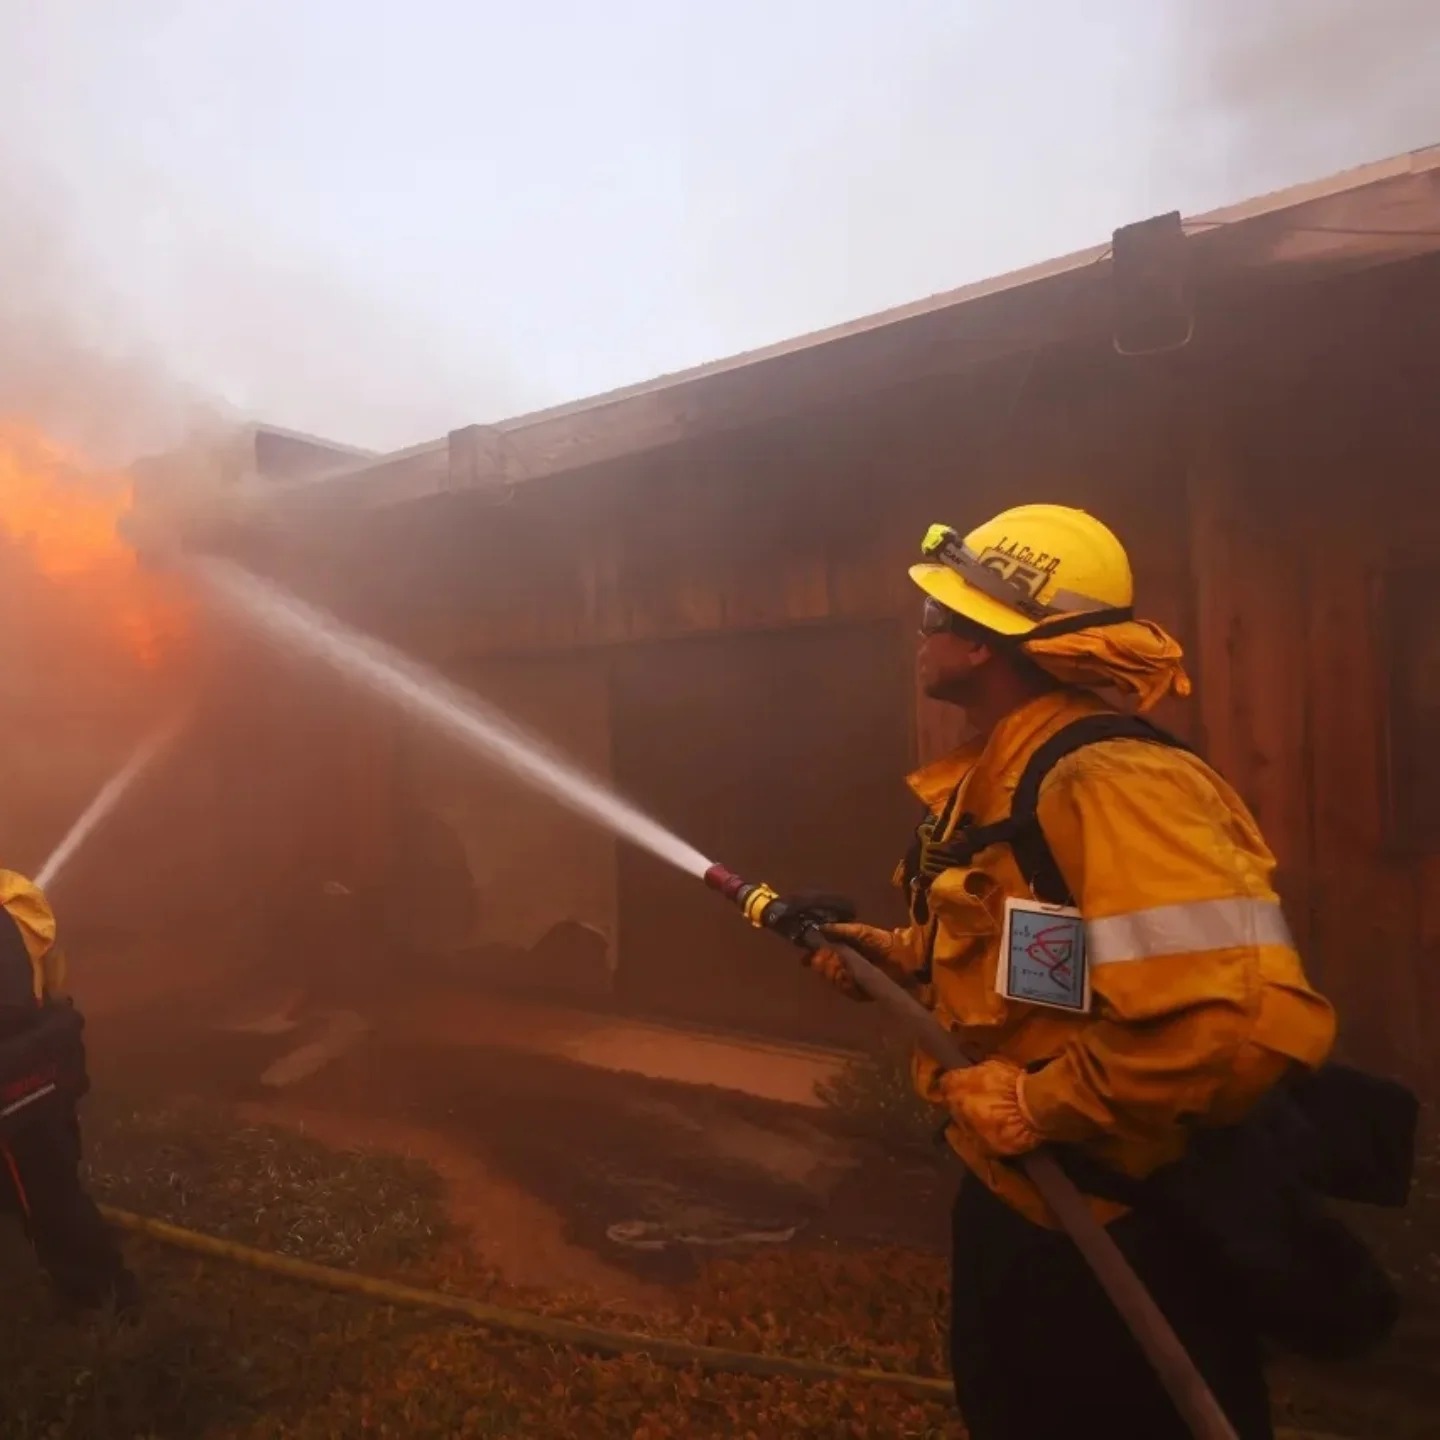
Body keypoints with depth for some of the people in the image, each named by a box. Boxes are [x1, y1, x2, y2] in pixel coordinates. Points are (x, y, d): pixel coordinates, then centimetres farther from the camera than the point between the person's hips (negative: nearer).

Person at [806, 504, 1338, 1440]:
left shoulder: (1111, 786, -29)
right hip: (1015, 1202, 10)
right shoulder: (997, 784, 4)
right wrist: (904, 959, 2)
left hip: (1124, 1233, -9)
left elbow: (1249, 1020, -36)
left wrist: (1041, 1105, -26)